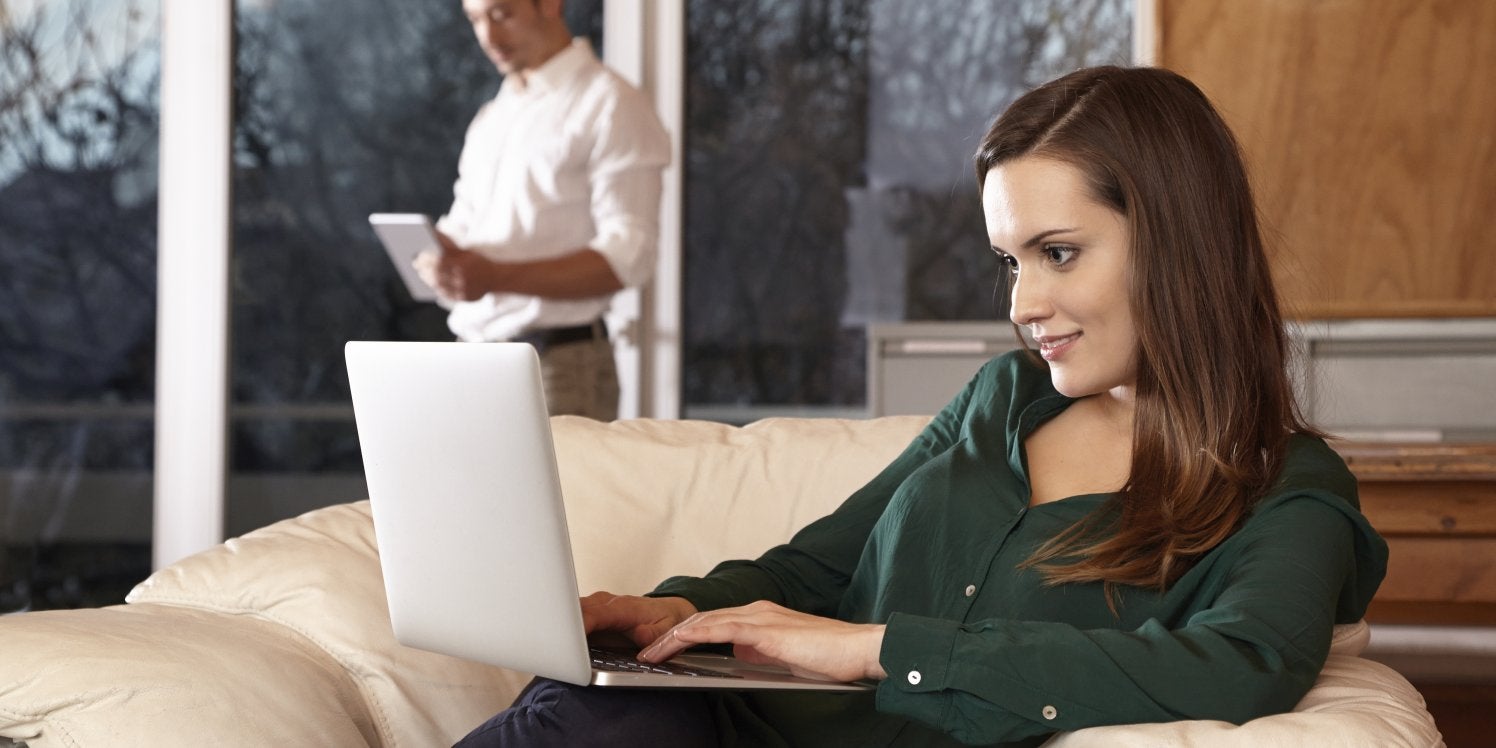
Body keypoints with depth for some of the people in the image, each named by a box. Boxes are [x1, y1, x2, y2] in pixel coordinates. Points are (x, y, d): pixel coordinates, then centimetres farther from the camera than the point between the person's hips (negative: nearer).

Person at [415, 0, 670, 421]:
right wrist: (439, 260, -5)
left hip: (559, 365, -6)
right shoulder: (490, 119, 20)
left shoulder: (610, 106, -4)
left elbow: (628, 257, -13)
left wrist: (497, 276, -23)